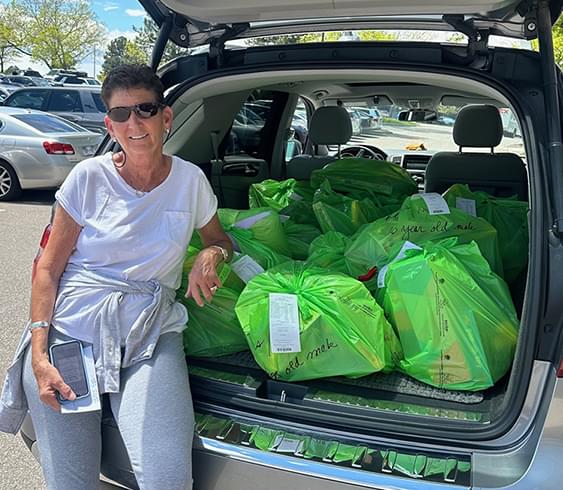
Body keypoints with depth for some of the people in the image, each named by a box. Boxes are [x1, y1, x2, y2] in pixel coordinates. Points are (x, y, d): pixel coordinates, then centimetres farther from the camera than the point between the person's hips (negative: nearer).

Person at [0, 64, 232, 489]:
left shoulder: (190, 180, 5)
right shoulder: (89, 176, 0)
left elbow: (221, 241, 21)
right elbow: (48, 268, 3)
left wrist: (211, 255, -5)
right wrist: (39, 354, -8)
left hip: (150, 334, 1)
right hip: (70, 329, 0)